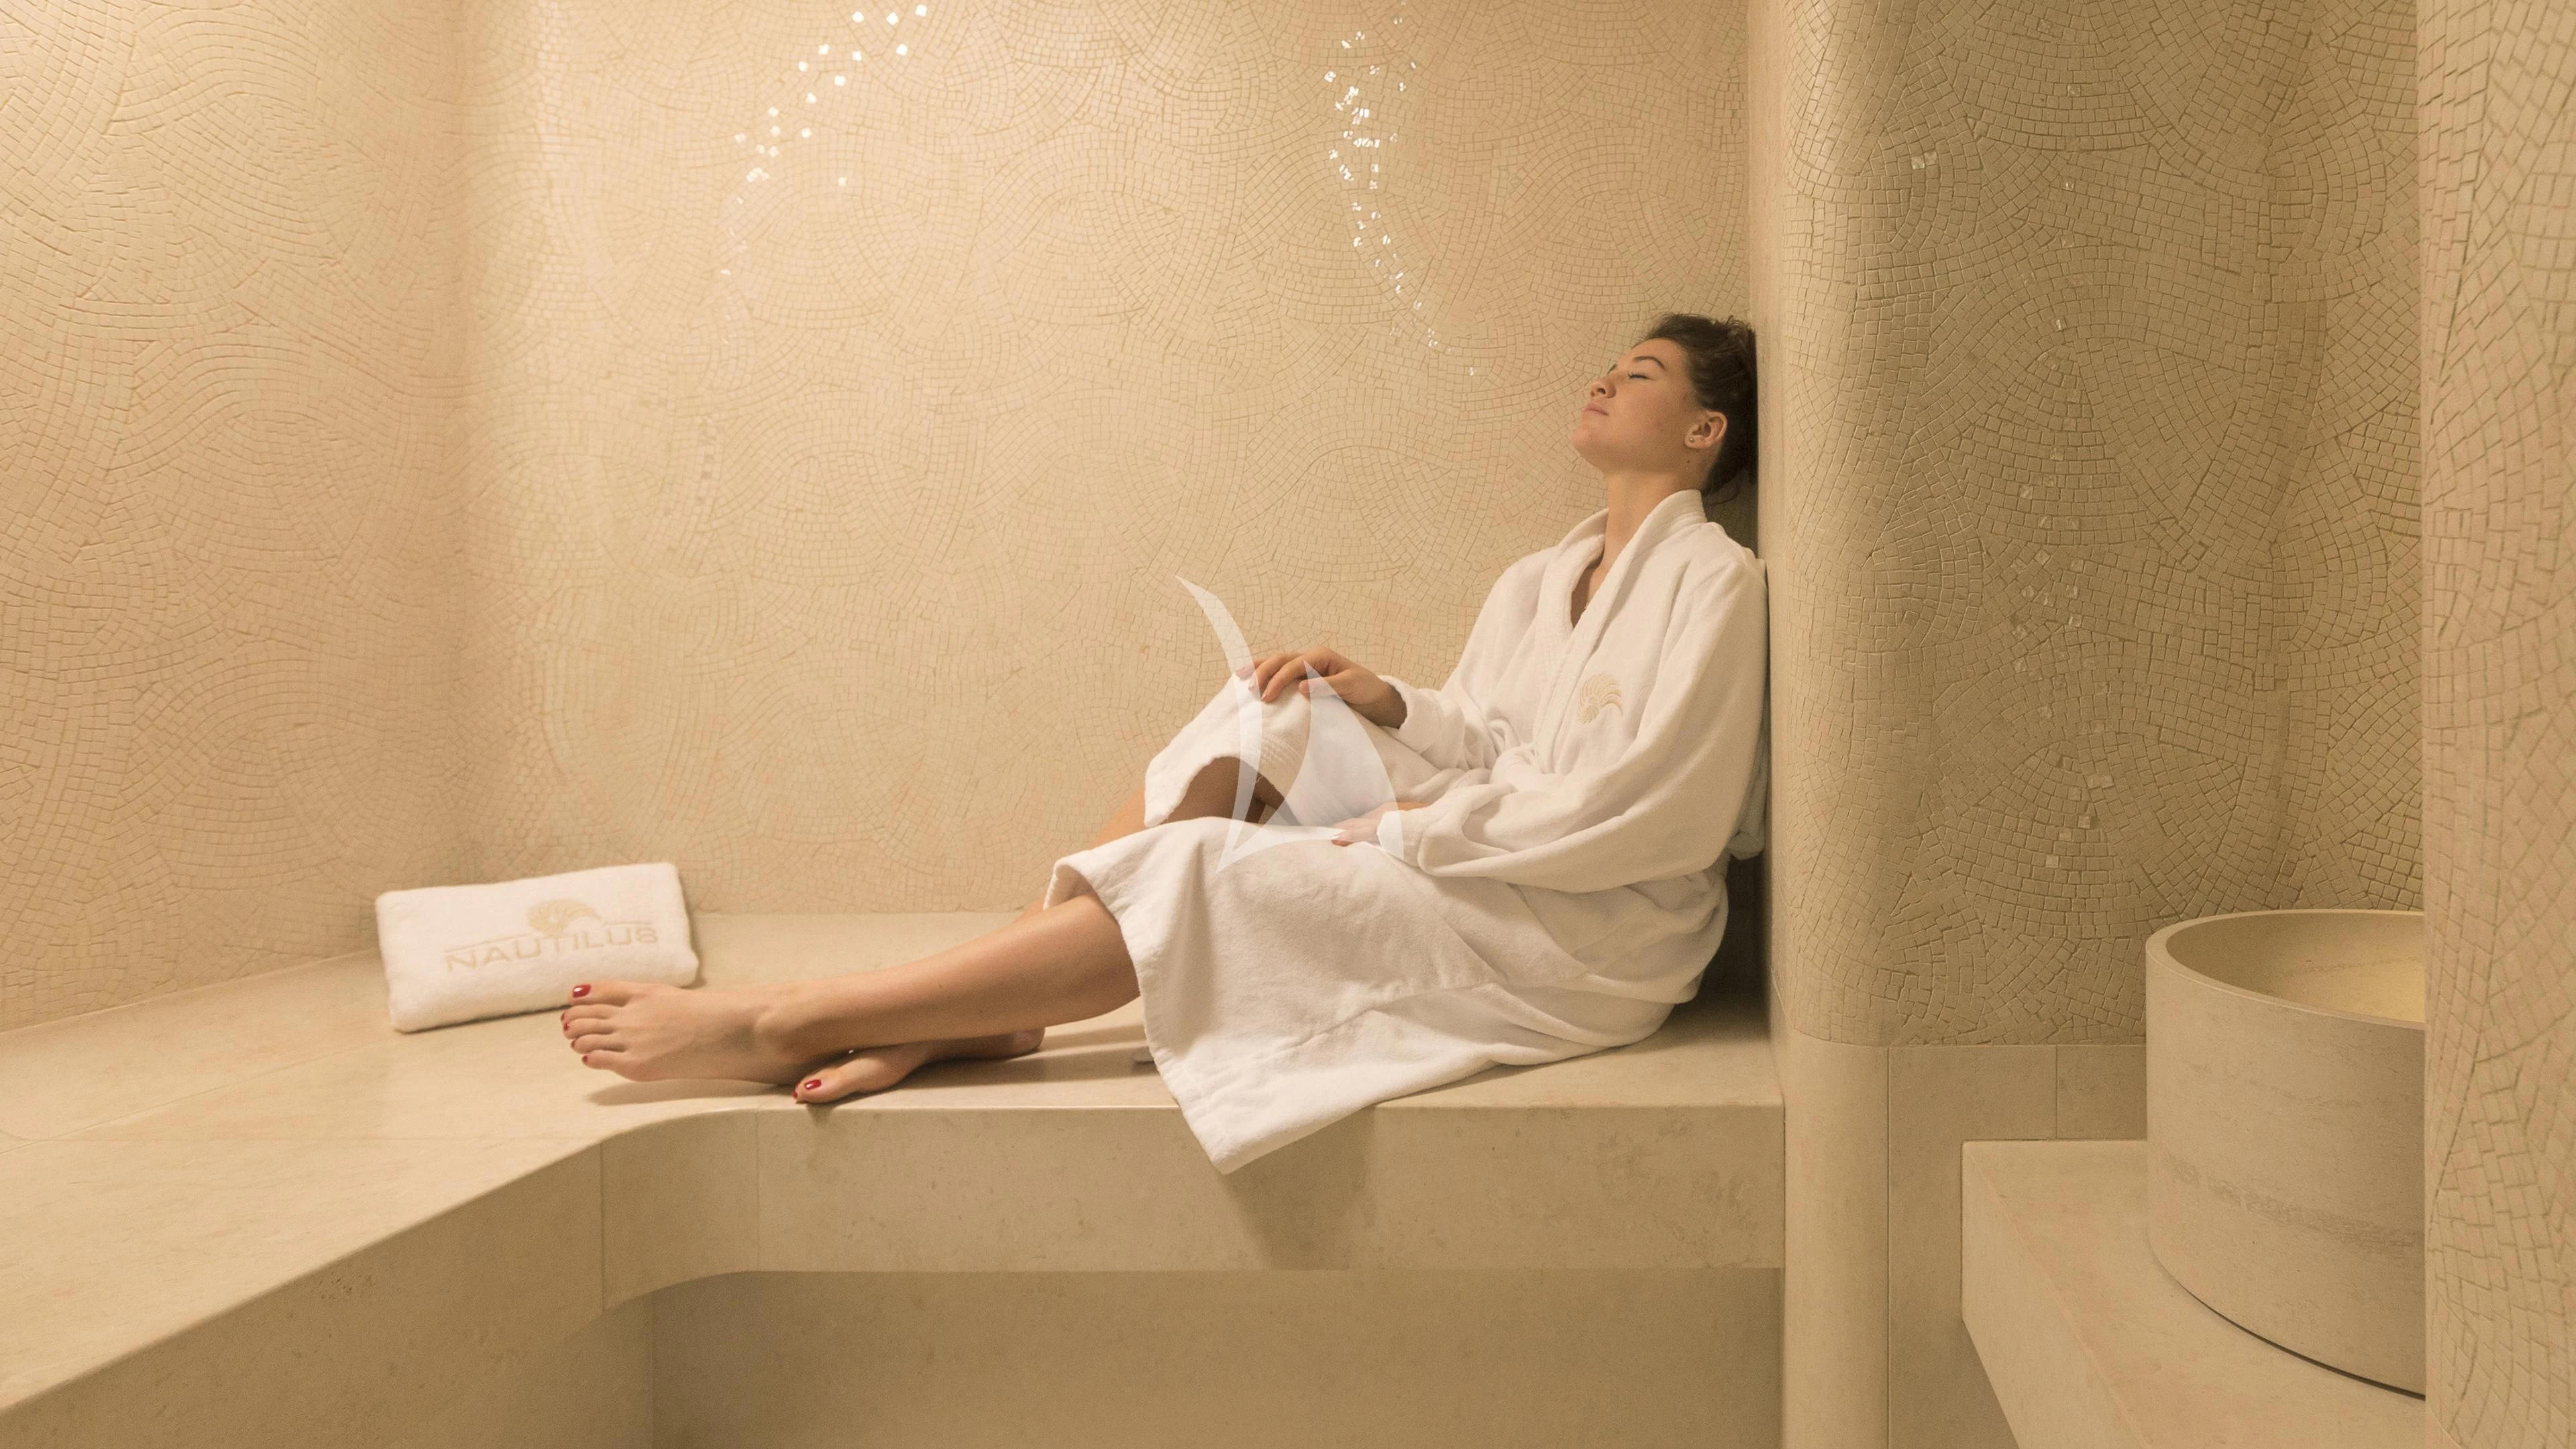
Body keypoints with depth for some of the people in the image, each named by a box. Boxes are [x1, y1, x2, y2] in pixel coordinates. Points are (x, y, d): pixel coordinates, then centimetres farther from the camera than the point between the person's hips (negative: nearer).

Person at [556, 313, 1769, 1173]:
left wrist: (1420, 826, -15)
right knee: (1269, 713, -10)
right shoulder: (1542, 581, 20)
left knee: (1201, 880, -22)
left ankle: (781, 1026, -18)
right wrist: (1378, 702, -4)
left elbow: (1650, 815, -17)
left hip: (1590, 932, -7)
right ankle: (978, 1014, -17)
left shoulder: (1713, 584, -6)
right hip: (1481, 875, 7)